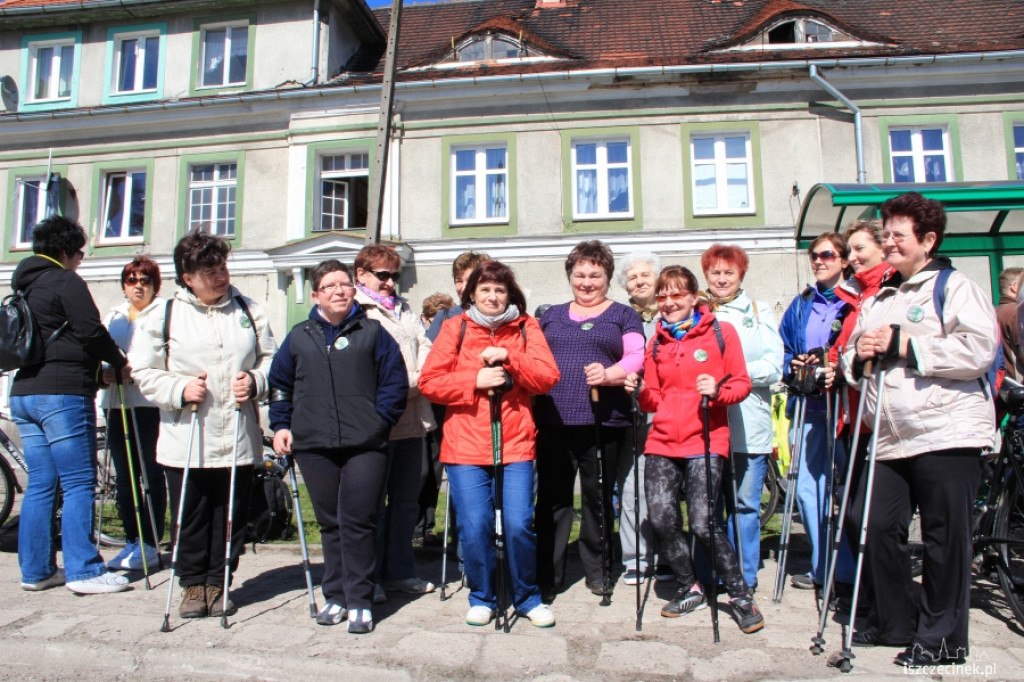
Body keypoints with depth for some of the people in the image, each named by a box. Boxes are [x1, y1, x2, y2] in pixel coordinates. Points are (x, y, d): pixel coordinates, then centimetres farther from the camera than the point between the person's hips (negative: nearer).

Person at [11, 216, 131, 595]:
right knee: (79, 483, -6)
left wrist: (97, 370, 16)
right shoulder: (66, 281, -6)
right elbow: (90, 331, -13)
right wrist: (120, 364, 2)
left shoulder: (23, 286, 21)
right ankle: (84, 571, -5)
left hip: (22, 393, 9)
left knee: (40, 485, 11)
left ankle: (36, 570, 14)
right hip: (62, 393, -9)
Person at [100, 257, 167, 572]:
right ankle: (132, 541, 19)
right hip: (116, 403, 6)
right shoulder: (112, 316, 22)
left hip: (152, 404, -6)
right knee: (124, 476, 9)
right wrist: (104, 373, -3)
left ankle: (150, 545, 6)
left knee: (152, 474, -2)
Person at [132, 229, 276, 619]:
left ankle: (217, 583, 27)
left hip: (239, 439, 1)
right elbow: (144, 372, 2)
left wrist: (255, 382, -8)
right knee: (191, 519, 9)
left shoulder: (249, 312, 6)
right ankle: (193, 585, 28)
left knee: (231, 518, 9)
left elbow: (271, 359, 11)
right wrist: (180, 389, -13)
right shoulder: (164, 316, 1)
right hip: (185, 442, -1)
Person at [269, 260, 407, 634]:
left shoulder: (372, 332, 5)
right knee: (330, 523, 11)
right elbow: (280, 384, 19)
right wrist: (281, 425, 9)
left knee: (358, 521, -4)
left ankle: (360, 602, 8)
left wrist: (378, 420, -5)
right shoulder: (299, 336, 13)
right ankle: (335, 596, 23)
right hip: (313, 446, 3)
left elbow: (395, 381, 3)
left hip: (365, 446, -3)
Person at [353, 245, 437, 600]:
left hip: (412, 420, 7)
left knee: (406, 500, 13)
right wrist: (409, 383, -12)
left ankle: (399, 571, 26)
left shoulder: (404, 309, 19)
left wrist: (421, 379, -5)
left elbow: (424, 348, 15)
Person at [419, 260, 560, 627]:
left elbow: (547, 377, -1)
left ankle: (528, 598, 20)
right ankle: (482, 598, 23)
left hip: (516, 444, 0)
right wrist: (475, 381, -12)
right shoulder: (455, 328, 7)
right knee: (474, 527, 0)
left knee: (519, 524, -4)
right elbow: (429, 382, 0)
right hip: (465, 445, 0)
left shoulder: (526, 328, 9)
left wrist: (509, 358, -14)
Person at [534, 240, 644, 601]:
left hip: (604, 423, -2)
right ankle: (547, 577, 14)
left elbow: (636, 358, -2)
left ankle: (597, 570, 24)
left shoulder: (623, 315, 12)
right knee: (552, 499, 4)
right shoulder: (550, 316, 21)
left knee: (598, 498, 6)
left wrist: (609, 374, -20)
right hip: (553, 422, 2)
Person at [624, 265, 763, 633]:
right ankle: (690, 589, 21)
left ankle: (740, 593, 11)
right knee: (661, 519, -3)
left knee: (702, 523, -12)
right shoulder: (657, 341, 13)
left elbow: (742, 383, 2)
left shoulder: (721, 332, 2)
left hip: (705, 442, -4)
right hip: (663, 442, 4)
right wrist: (641, 391, -6)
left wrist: (717, 391, -18)